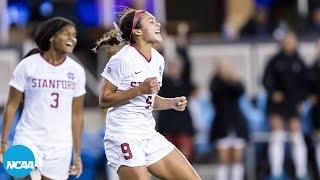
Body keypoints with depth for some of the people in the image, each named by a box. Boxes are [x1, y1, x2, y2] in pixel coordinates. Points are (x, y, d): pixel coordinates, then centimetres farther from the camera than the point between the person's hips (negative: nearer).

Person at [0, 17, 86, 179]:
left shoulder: (77, 71, 7)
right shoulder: (27, 66, -2)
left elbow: (77, 115, 11)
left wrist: (77, 154, 9)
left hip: (60, 146, 3)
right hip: (28, 141, -3)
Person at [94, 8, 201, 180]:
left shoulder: (158, 59, 10)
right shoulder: (122, 59, -13)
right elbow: (104, 100, -13)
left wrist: (173, 103, 2)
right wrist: (140, 89, -21)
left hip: (149, 134, 8)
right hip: (124, 138, -8)